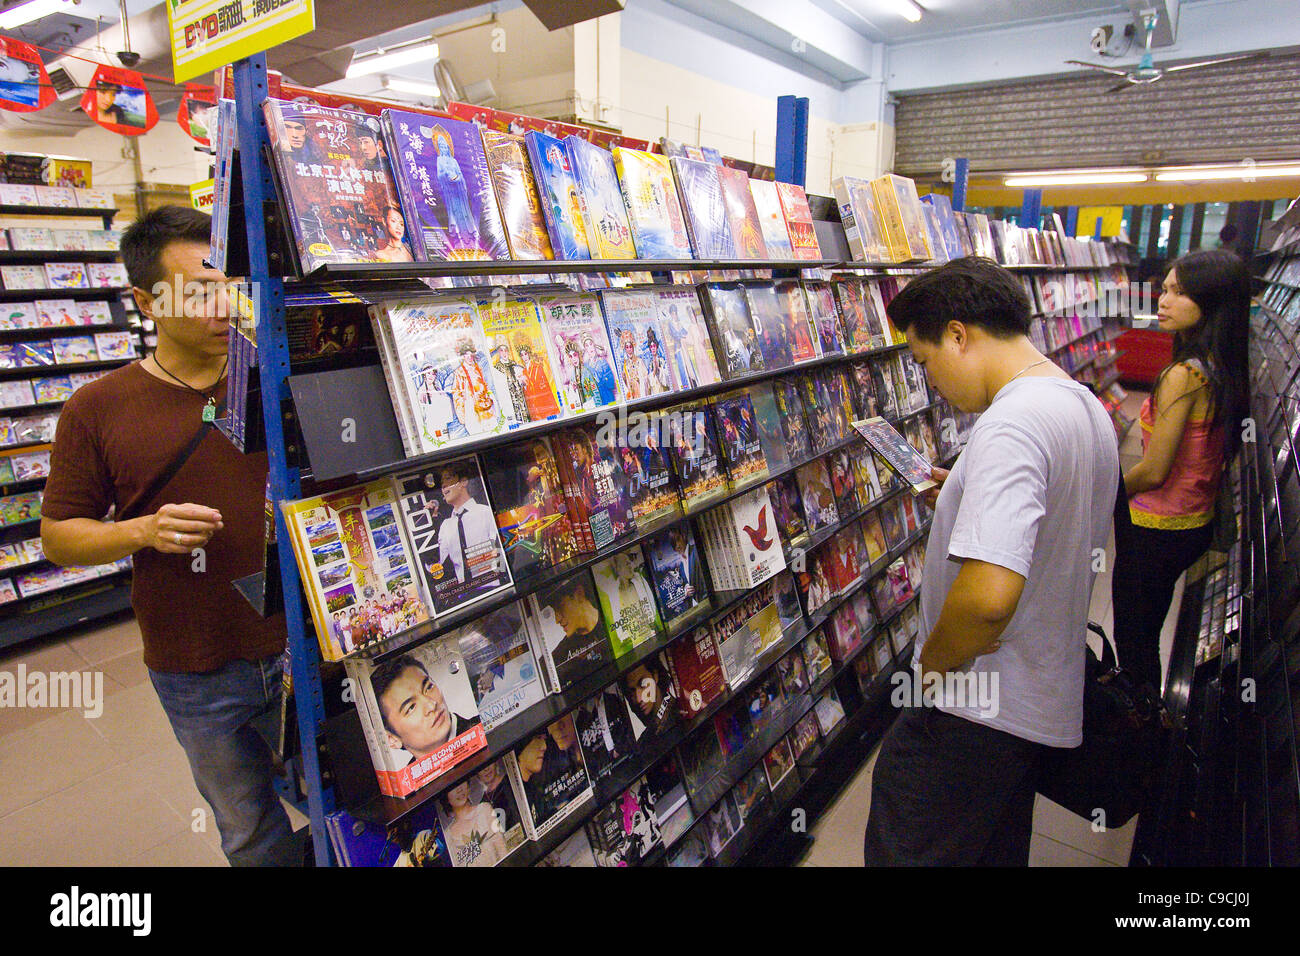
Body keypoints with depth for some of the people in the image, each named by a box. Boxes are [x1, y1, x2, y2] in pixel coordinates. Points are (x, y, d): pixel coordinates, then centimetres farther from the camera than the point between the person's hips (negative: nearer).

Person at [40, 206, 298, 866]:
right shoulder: (99, 408, -6)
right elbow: (58, 537, 0)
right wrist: (147, 531, -18)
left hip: (303, 646, 1)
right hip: (197, 676, -1)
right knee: (252, 835, 19)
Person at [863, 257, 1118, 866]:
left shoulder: (1011, 424, -26)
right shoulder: (1088, 408, 8)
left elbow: (988, 595, -37)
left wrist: (931, 664, -18)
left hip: (975, 712, -10)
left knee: (902, 848, 4)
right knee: (999, 845, 27)